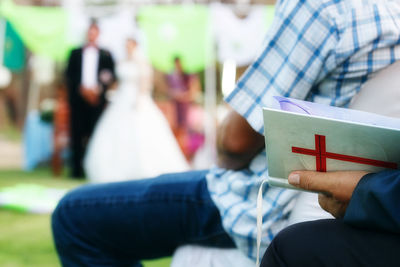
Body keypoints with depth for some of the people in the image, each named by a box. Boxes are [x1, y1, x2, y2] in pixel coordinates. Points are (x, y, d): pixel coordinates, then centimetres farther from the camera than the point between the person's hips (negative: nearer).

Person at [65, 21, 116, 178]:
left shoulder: (106, 55, 12)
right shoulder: (75, 53, 14)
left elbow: (111, 77, 7)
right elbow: (69, 75, 7)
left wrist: (98, 89, -8)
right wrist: (81, 89, -6)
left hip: (97, 99, -1)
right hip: (78, 98, 1)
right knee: (77, 133, -2)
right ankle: (77, 169, 1)